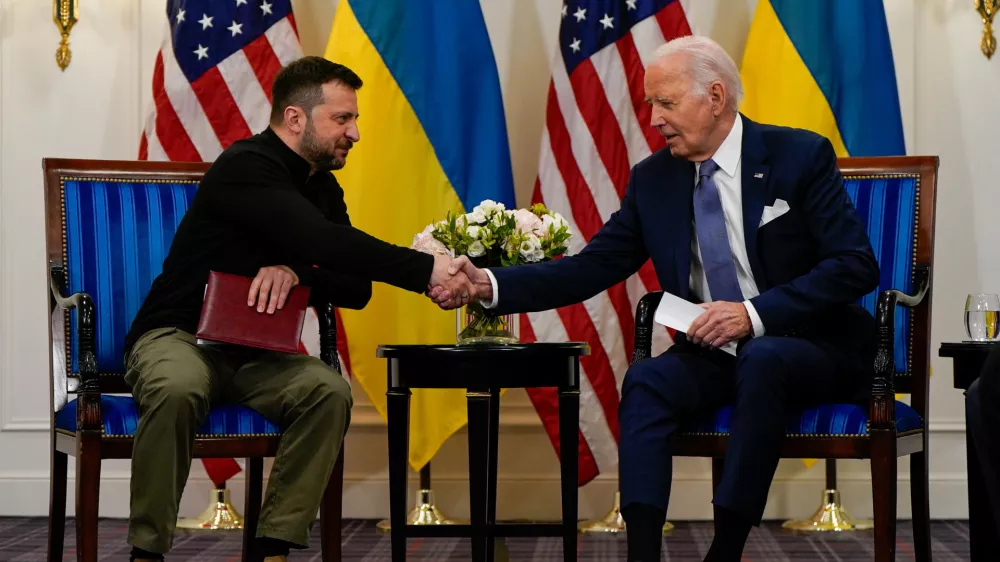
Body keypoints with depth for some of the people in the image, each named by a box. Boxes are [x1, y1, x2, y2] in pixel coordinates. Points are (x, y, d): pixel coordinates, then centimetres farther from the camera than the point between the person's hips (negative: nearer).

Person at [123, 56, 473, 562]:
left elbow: (358, 289, 3)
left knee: (330, 391, -24)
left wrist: (294, 272, -18)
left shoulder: (323, 187, 8)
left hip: (255, 353, 6)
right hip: (177, 335, -6)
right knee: (178, 390, -39)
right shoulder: (246, 167, -17)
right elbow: (321, 241, -33)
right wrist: (425, 270, -35)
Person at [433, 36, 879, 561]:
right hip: (715, 352, 4)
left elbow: (856, 265, -14)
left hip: (813, 347, -4)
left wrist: (755, 314, -25)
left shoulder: (800, 156, -9)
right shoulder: (653, 178, 4)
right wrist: (488, 285, -13)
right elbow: (591, 268, 1)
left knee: (761, 360, -36)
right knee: (646, 380, -26)